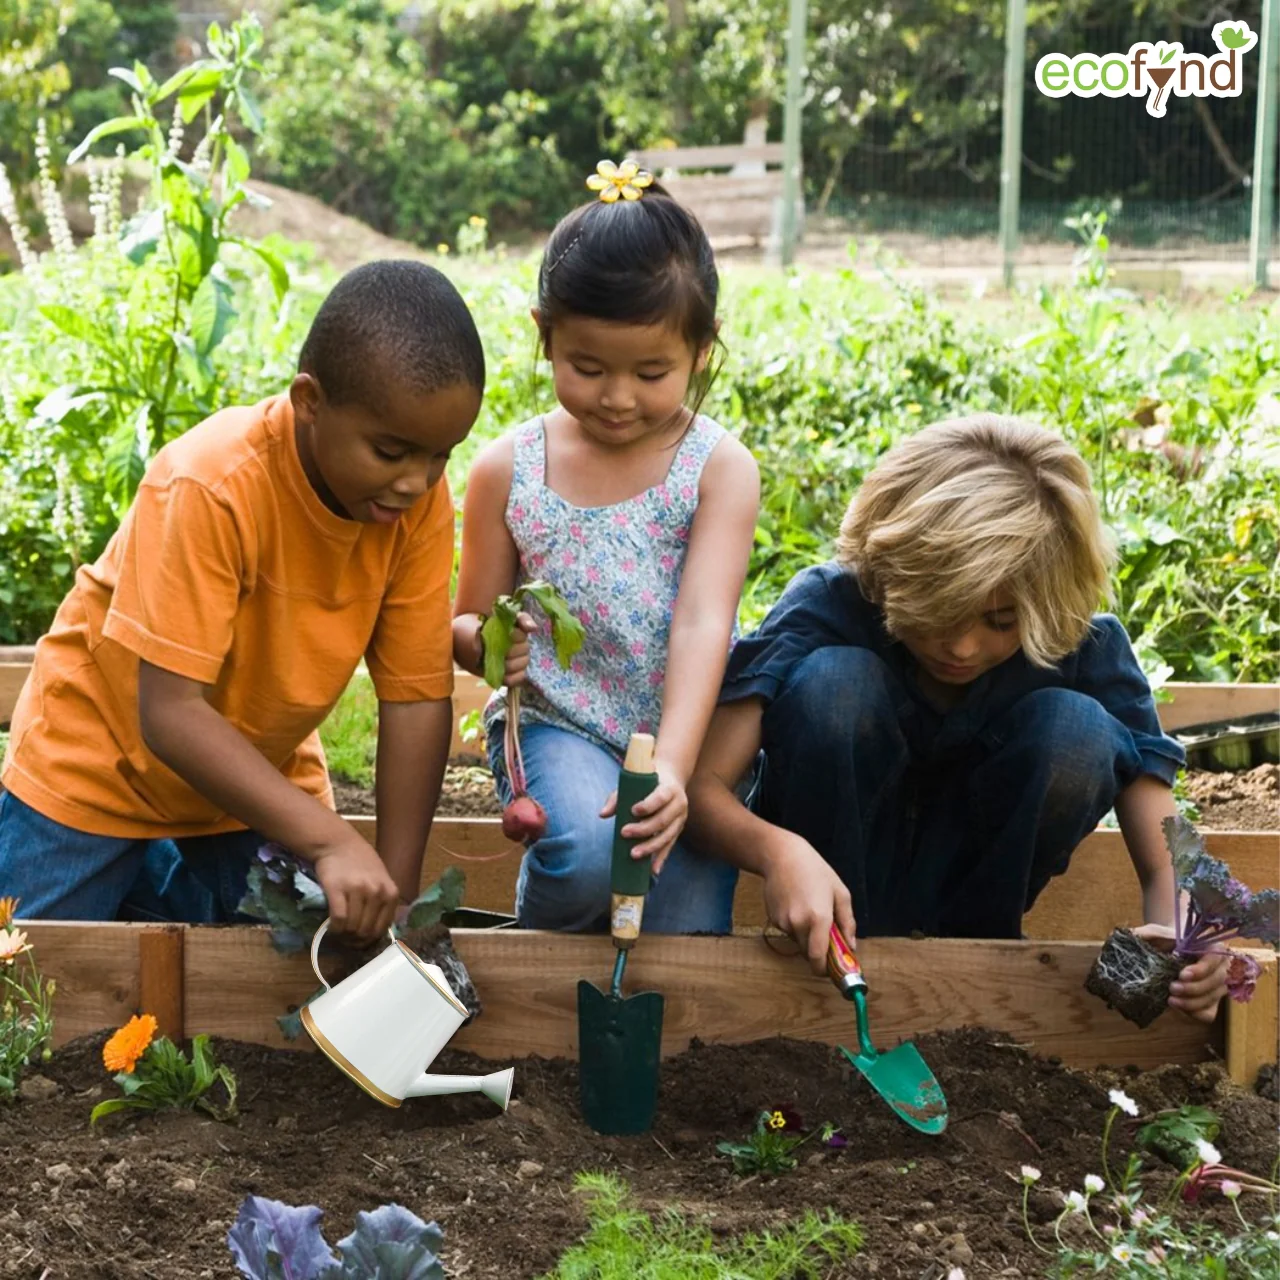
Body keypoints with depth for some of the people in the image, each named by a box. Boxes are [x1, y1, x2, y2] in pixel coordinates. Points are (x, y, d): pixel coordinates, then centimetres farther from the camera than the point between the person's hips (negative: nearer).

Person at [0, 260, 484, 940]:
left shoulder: (421, 502, -19)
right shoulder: (212, 487, -33)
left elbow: (417, 698, -15)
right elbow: (170, 713, -35)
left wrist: (395, 895, -19)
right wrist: (329, 841, -42)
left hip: (258, 769, 4)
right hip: (99, 763, -4)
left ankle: (151, 880, 28)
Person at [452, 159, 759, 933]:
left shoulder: (719, 469, -6)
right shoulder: (509, 472, 0)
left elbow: (703, 624, -19)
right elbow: (469, 624, 9)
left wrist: (673, 768, -34)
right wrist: (484, 642, -18)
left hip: (685, 733, 0)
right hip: (560, 723, 1)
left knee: (687, 940, -16)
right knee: (585, 853, -29)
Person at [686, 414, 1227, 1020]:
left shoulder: (1086, 647, -19)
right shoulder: (830, 605, -25)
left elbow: (1163, 862, -18)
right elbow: (703, 782, -30)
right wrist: (777, 851, -52)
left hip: (970, 873, 2)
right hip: (832, 862, -1)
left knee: (1078, 730, -26)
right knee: (833, 681, -30)